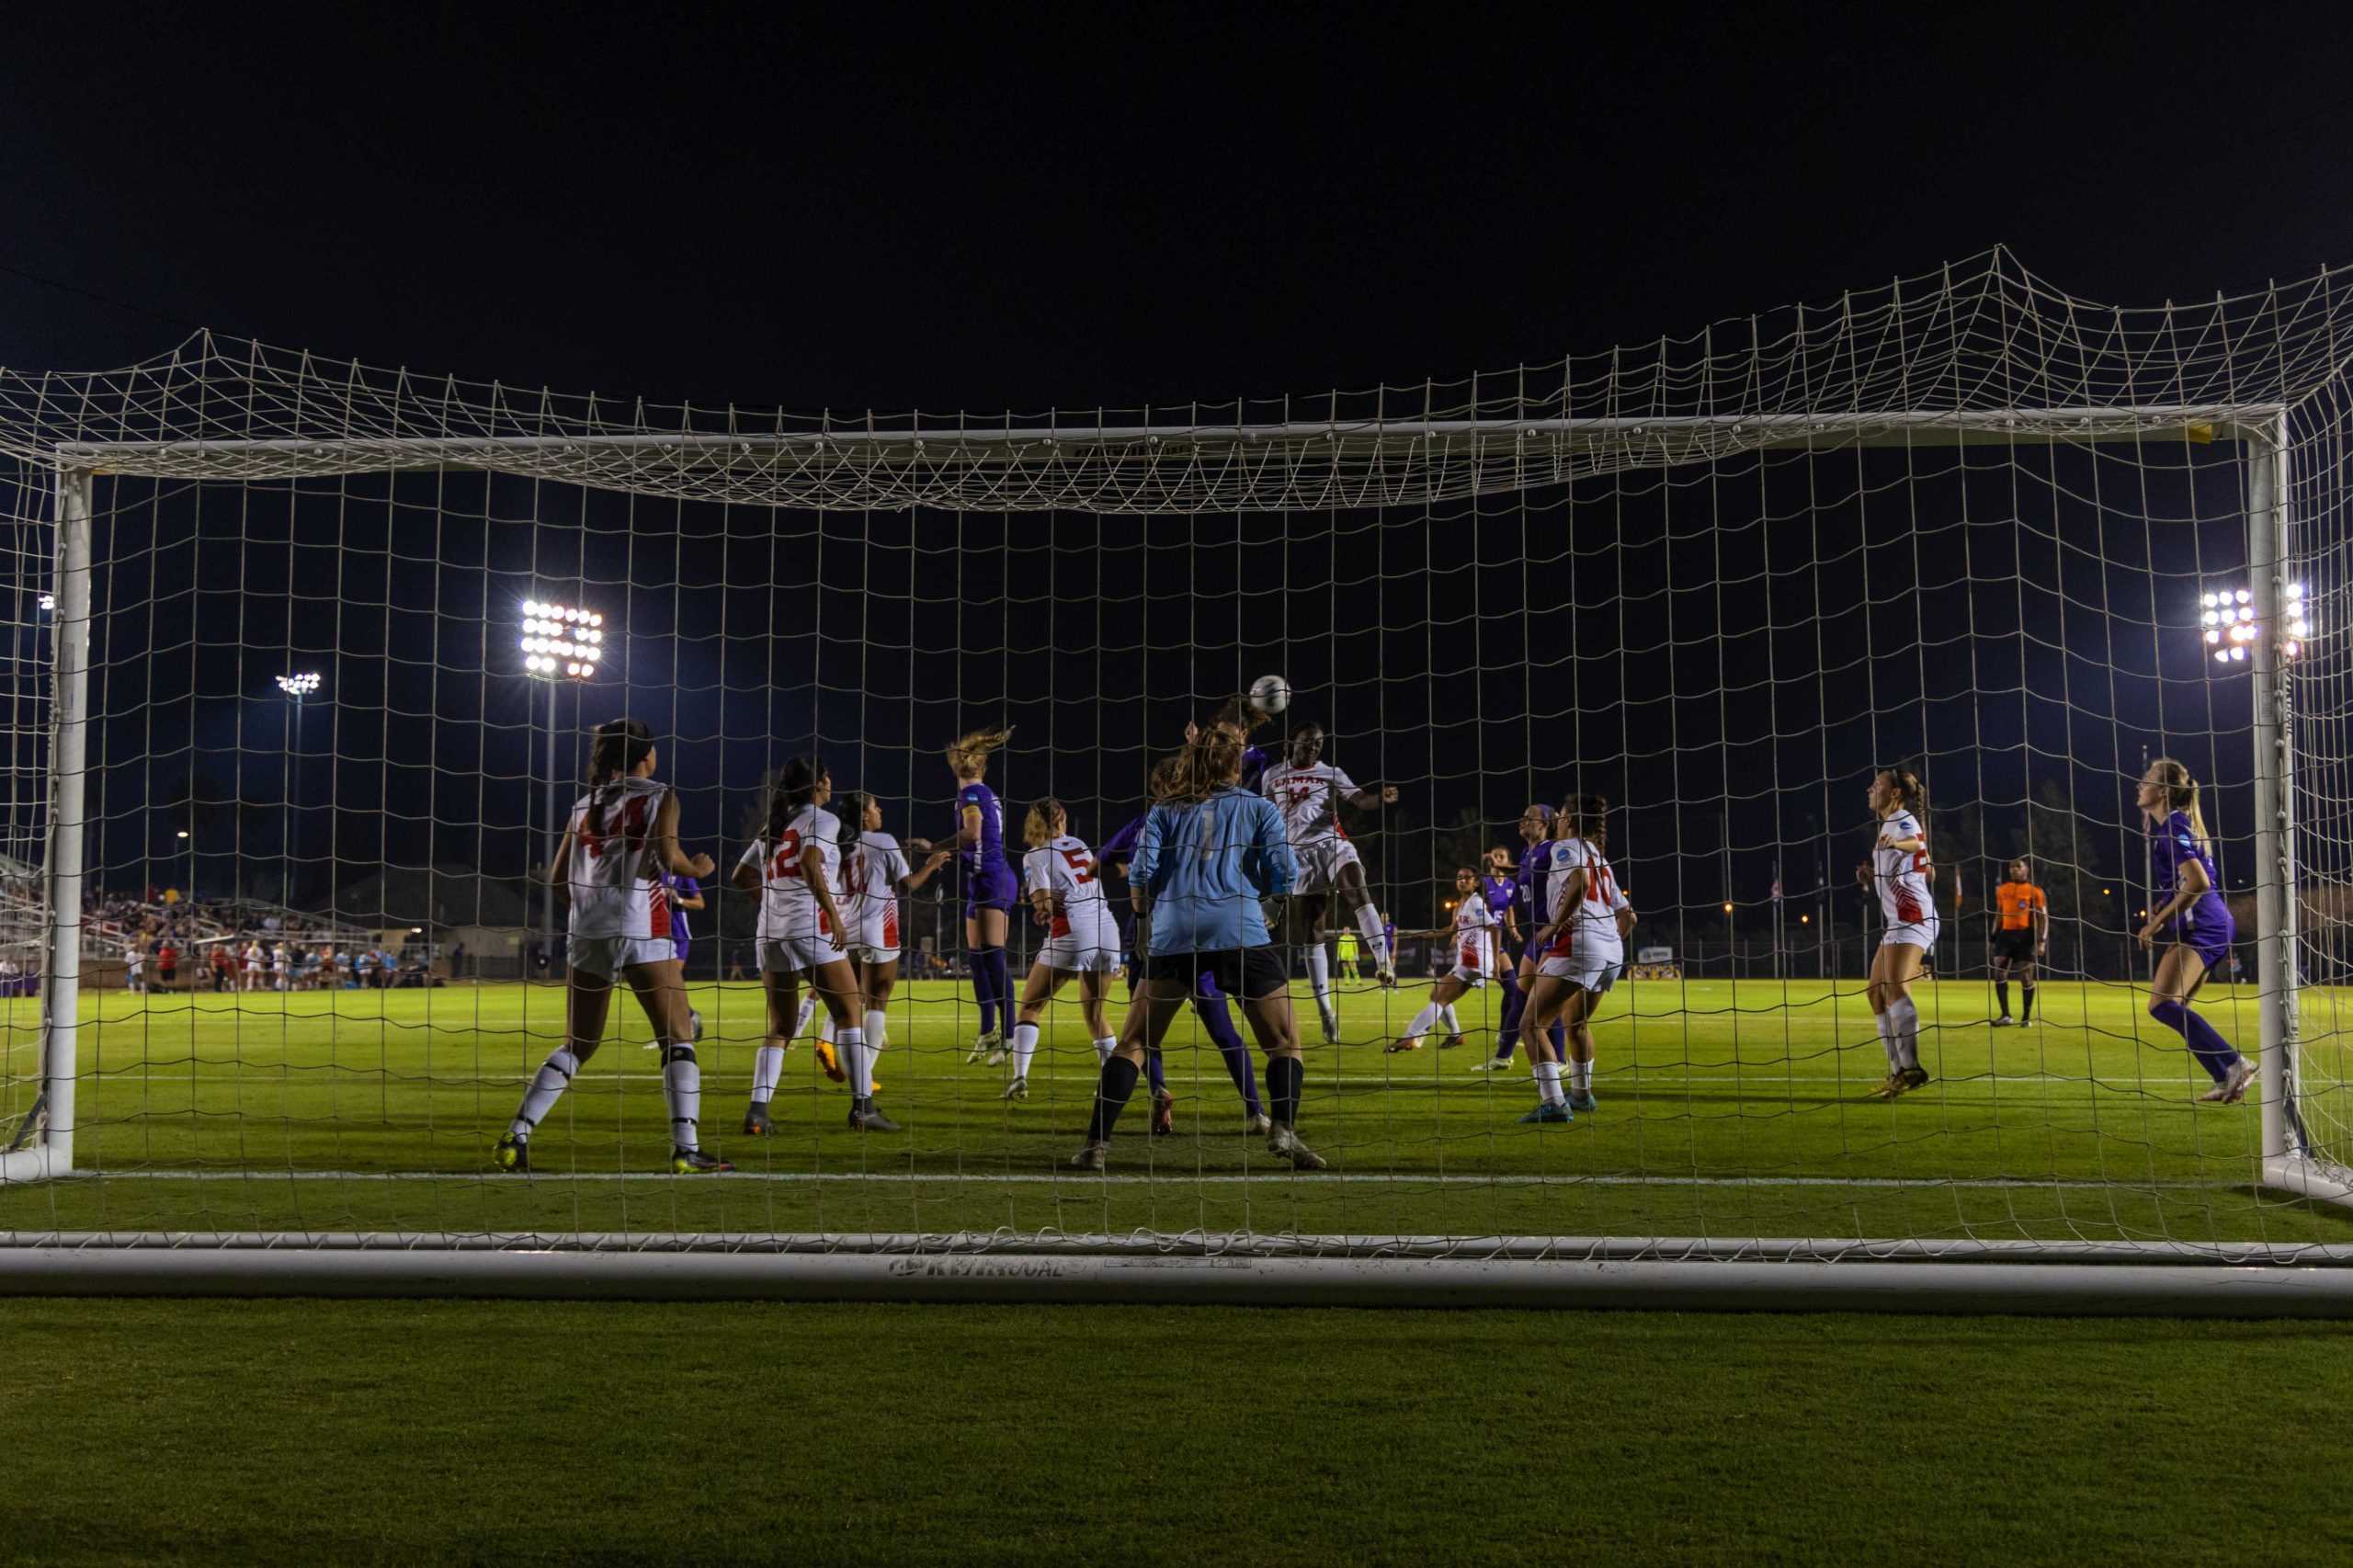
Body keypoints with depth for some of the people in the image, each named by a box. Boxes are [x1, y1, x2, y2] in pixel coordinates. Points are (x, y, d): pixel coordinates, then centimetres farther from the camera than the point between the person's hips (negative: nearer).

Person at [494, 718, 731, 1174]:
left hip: (587, 932, 5)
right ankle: (685, 1151, -6)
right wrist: (698, 868, 6)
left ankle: (514, 1140, 8)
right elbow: (669, 856, -13)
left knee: (577, 1045, 15)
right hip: (643, 931, -5)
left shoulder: (584, 804, 16)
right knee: (677, 1040, 2)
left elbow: (558, 877, 14)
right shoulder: (660, 796, 1)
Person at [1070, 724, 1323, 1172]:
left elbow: (1141, 873, 5)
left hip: (1173, 934, 2)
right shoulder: (1259, 808, 14)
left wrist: (1148, 917, 23)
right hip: (1240, 931, -2)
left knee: (1132, 1043, 10)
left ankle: (1097, 1144, 4)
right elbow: (1284, 877, 5)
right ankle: (1283, 1131, -8)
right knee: (1285, 1042, 10)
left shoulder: (1164, 810, 17)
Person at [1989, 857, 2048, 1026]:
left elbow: (2043, 917, -4)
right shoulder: (2002, 890, 13)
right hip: (2006, 934, 4)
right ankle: (2005, 1015, -4)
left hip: (2025, 936, -4)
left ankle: (2026, 1017, 12)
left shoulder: (2034, 891, -1)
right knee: (1999, 973, -8)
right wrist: (1995, 938, 17)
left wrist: (2042, 941, -12)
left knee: (2026, 977, 0)